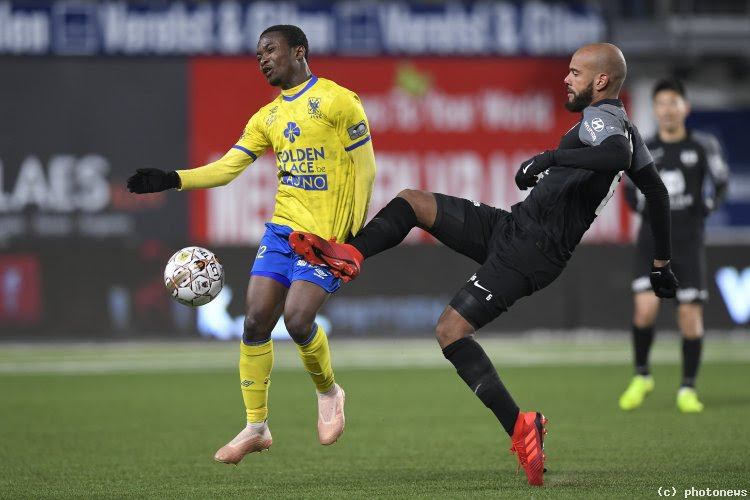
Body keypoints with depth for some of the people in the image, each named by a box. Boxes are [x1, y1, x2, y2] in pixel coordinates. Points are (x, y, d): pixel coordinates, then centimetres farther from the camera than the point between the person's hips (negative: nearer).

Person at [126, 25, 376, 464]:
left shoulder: (338, 101, -6)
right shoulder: (267, 118, 13)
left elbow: (364, 169, -6)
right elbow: (226, 168, 9)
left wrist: (355, 236, -9)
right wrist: (172, 180, -4)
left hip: (328, 236, -6)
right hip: (283, 229, 6)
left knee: (297, 318, -18)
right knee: (257, 321, -2)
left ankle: (328, 393, 11)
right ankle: (256, 428, 8)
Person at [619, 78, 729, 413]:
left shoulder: (702, 145, 1)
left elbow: (721, 181, 9)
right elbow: (629, 189, 17)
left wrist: (708, 206, -4)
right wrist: (643, 207, 0)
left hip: (688, 241, 0)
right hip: (652, 239, 0)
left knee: (690, 314, -3)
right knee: (645, 308, -15)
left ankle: (688, 389, 9)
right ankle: (641, 376, 7)